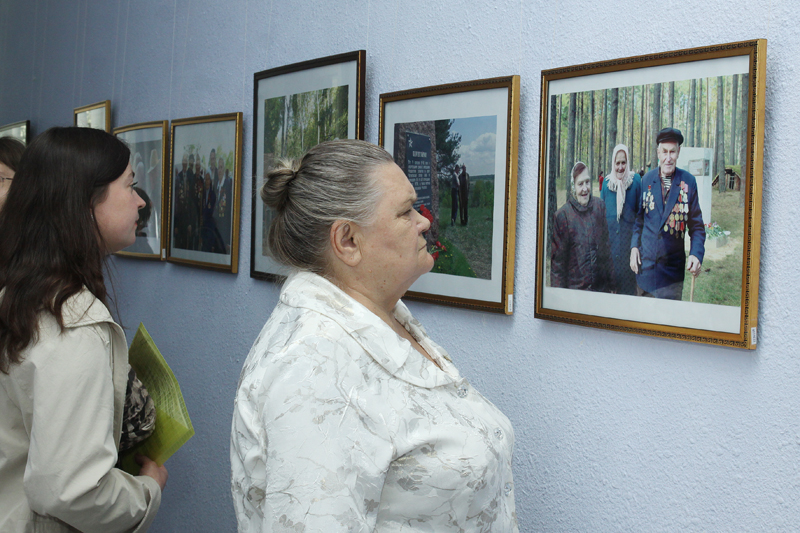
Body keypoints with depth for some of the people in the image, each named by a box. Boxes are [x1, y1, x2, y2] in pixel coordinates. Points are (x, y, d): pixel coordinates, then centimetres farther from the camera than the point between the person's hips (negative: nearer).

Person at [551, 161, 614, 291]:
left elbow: (607, 248, 12)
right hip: (575, 289, -4)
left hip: (601, 286, 4)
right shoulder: (562, 215, -7)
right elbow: (557, 260, -4)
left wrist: (611, 285, 13)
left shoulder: (599, 206, 5)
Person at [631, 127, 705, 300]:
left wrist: (696, 254, -14)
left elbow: (696, 225, 1)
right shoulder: (646, 180, 5)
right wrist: (634, 246, -1)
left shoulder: (688, 182, -2)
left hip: (673, 266, -2)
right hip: (645, 264, 2)